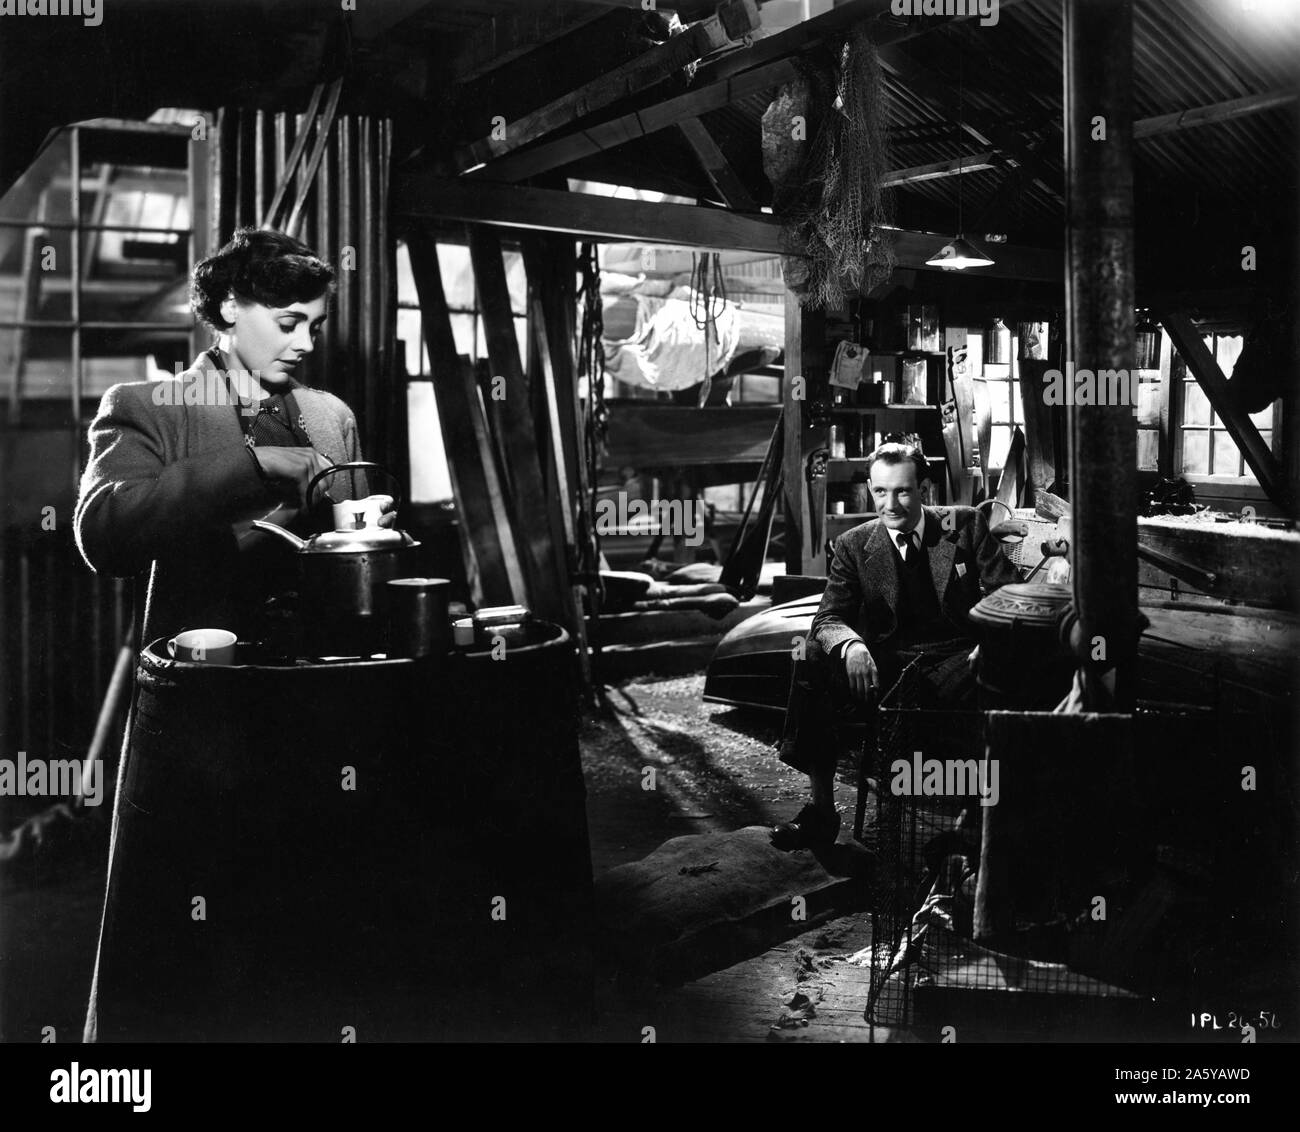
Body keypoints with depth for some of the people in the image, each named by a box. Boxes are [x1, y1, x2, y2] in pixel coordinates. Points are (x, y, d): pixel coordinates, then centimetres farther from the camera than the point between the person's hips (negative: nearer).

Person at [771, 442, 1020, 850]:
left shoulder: (966, 525, 6)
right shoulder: (853, 545, 7)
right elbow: (829, 618, -3)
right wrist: (851, 646, -28)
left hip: (954, 663, -1)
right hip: (886, 664, 1)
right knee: (814, 661, -27)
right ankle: (821, 811, -20)